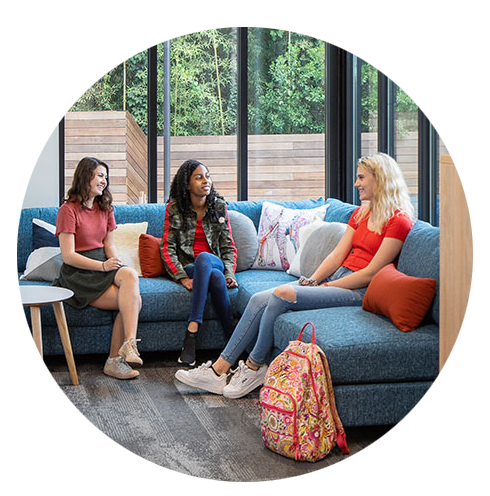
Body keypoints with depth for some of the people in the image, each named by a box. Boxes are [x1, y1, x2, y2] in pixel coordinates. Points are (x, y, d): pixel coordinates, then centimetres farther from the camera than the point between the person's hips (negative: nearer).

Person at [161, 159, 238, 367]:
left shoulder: (219, 206, 7)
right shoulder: (174, 208, 0)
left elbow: (228, 246, 8)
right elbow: (167, 248, -4)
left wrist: (229, 272, -9)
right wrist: (182, 277, -18)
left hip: (214, 262, 2)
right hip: (187, 267, -1)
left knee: (204, 257, -38)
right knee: (215, 277, -37)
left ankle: (191, 332, -40)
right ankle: (233, 338, -35)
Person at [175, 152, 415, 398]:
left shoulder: (398, 221, -9)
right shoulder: (361, 212, 18)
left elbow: (371, 273, -13)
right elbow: (338, 254, 12)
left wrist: (326, 286, -12)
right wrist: (312, 281, -3)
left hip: (359, 290, -8)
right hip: (336, 277, 8)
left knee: (283, 294, -26)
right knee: (259, 299, -10)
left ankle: (255, 366, -10)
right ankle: (218, 370, -11)